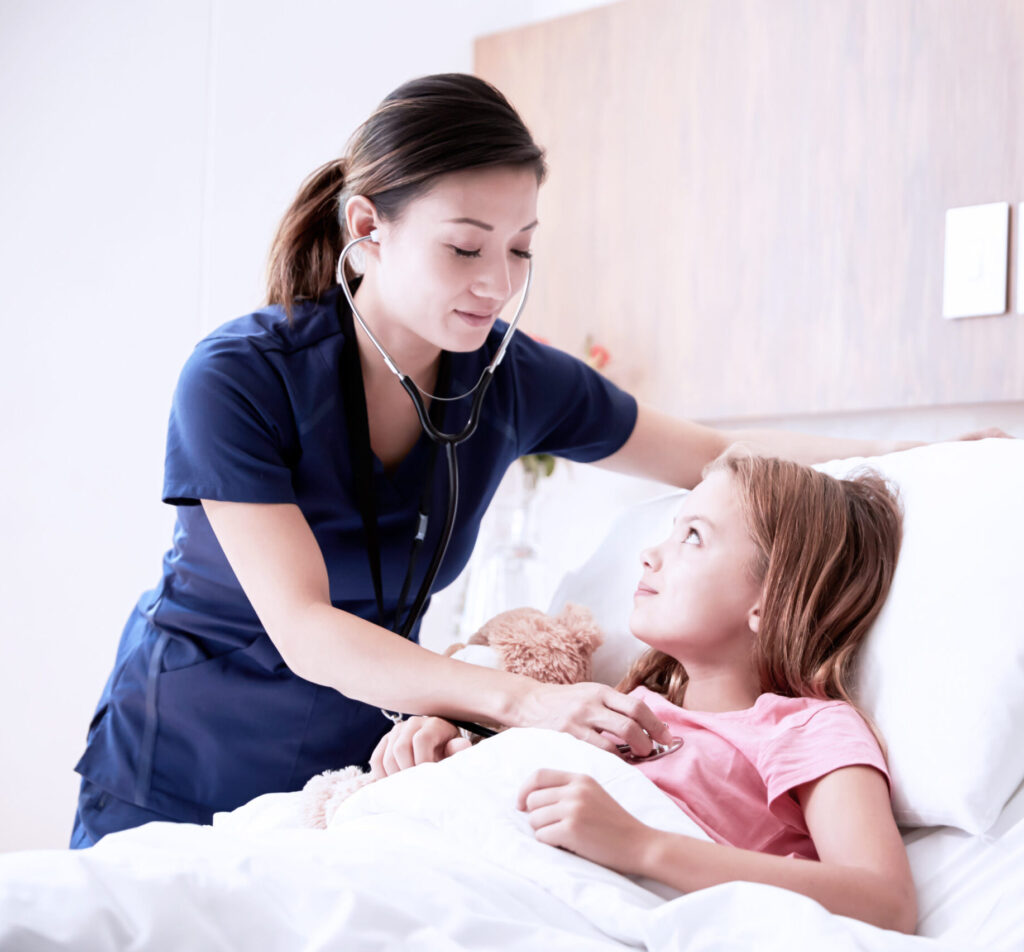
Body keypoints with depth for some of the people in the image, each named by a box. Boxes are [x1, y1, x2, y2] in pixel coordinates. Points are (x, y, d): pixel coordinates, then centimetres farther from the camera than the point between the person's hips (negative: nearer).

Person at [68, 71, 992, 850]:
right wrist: (525, 700, -37)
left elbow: (716, 453, 6)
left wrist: (917, 453, -3)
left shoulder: (513, 380, -8)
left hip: (351, 760, 3)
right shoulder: (239, 378, -20)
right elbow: (305, 631, -26)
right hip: (179, 775, -3)